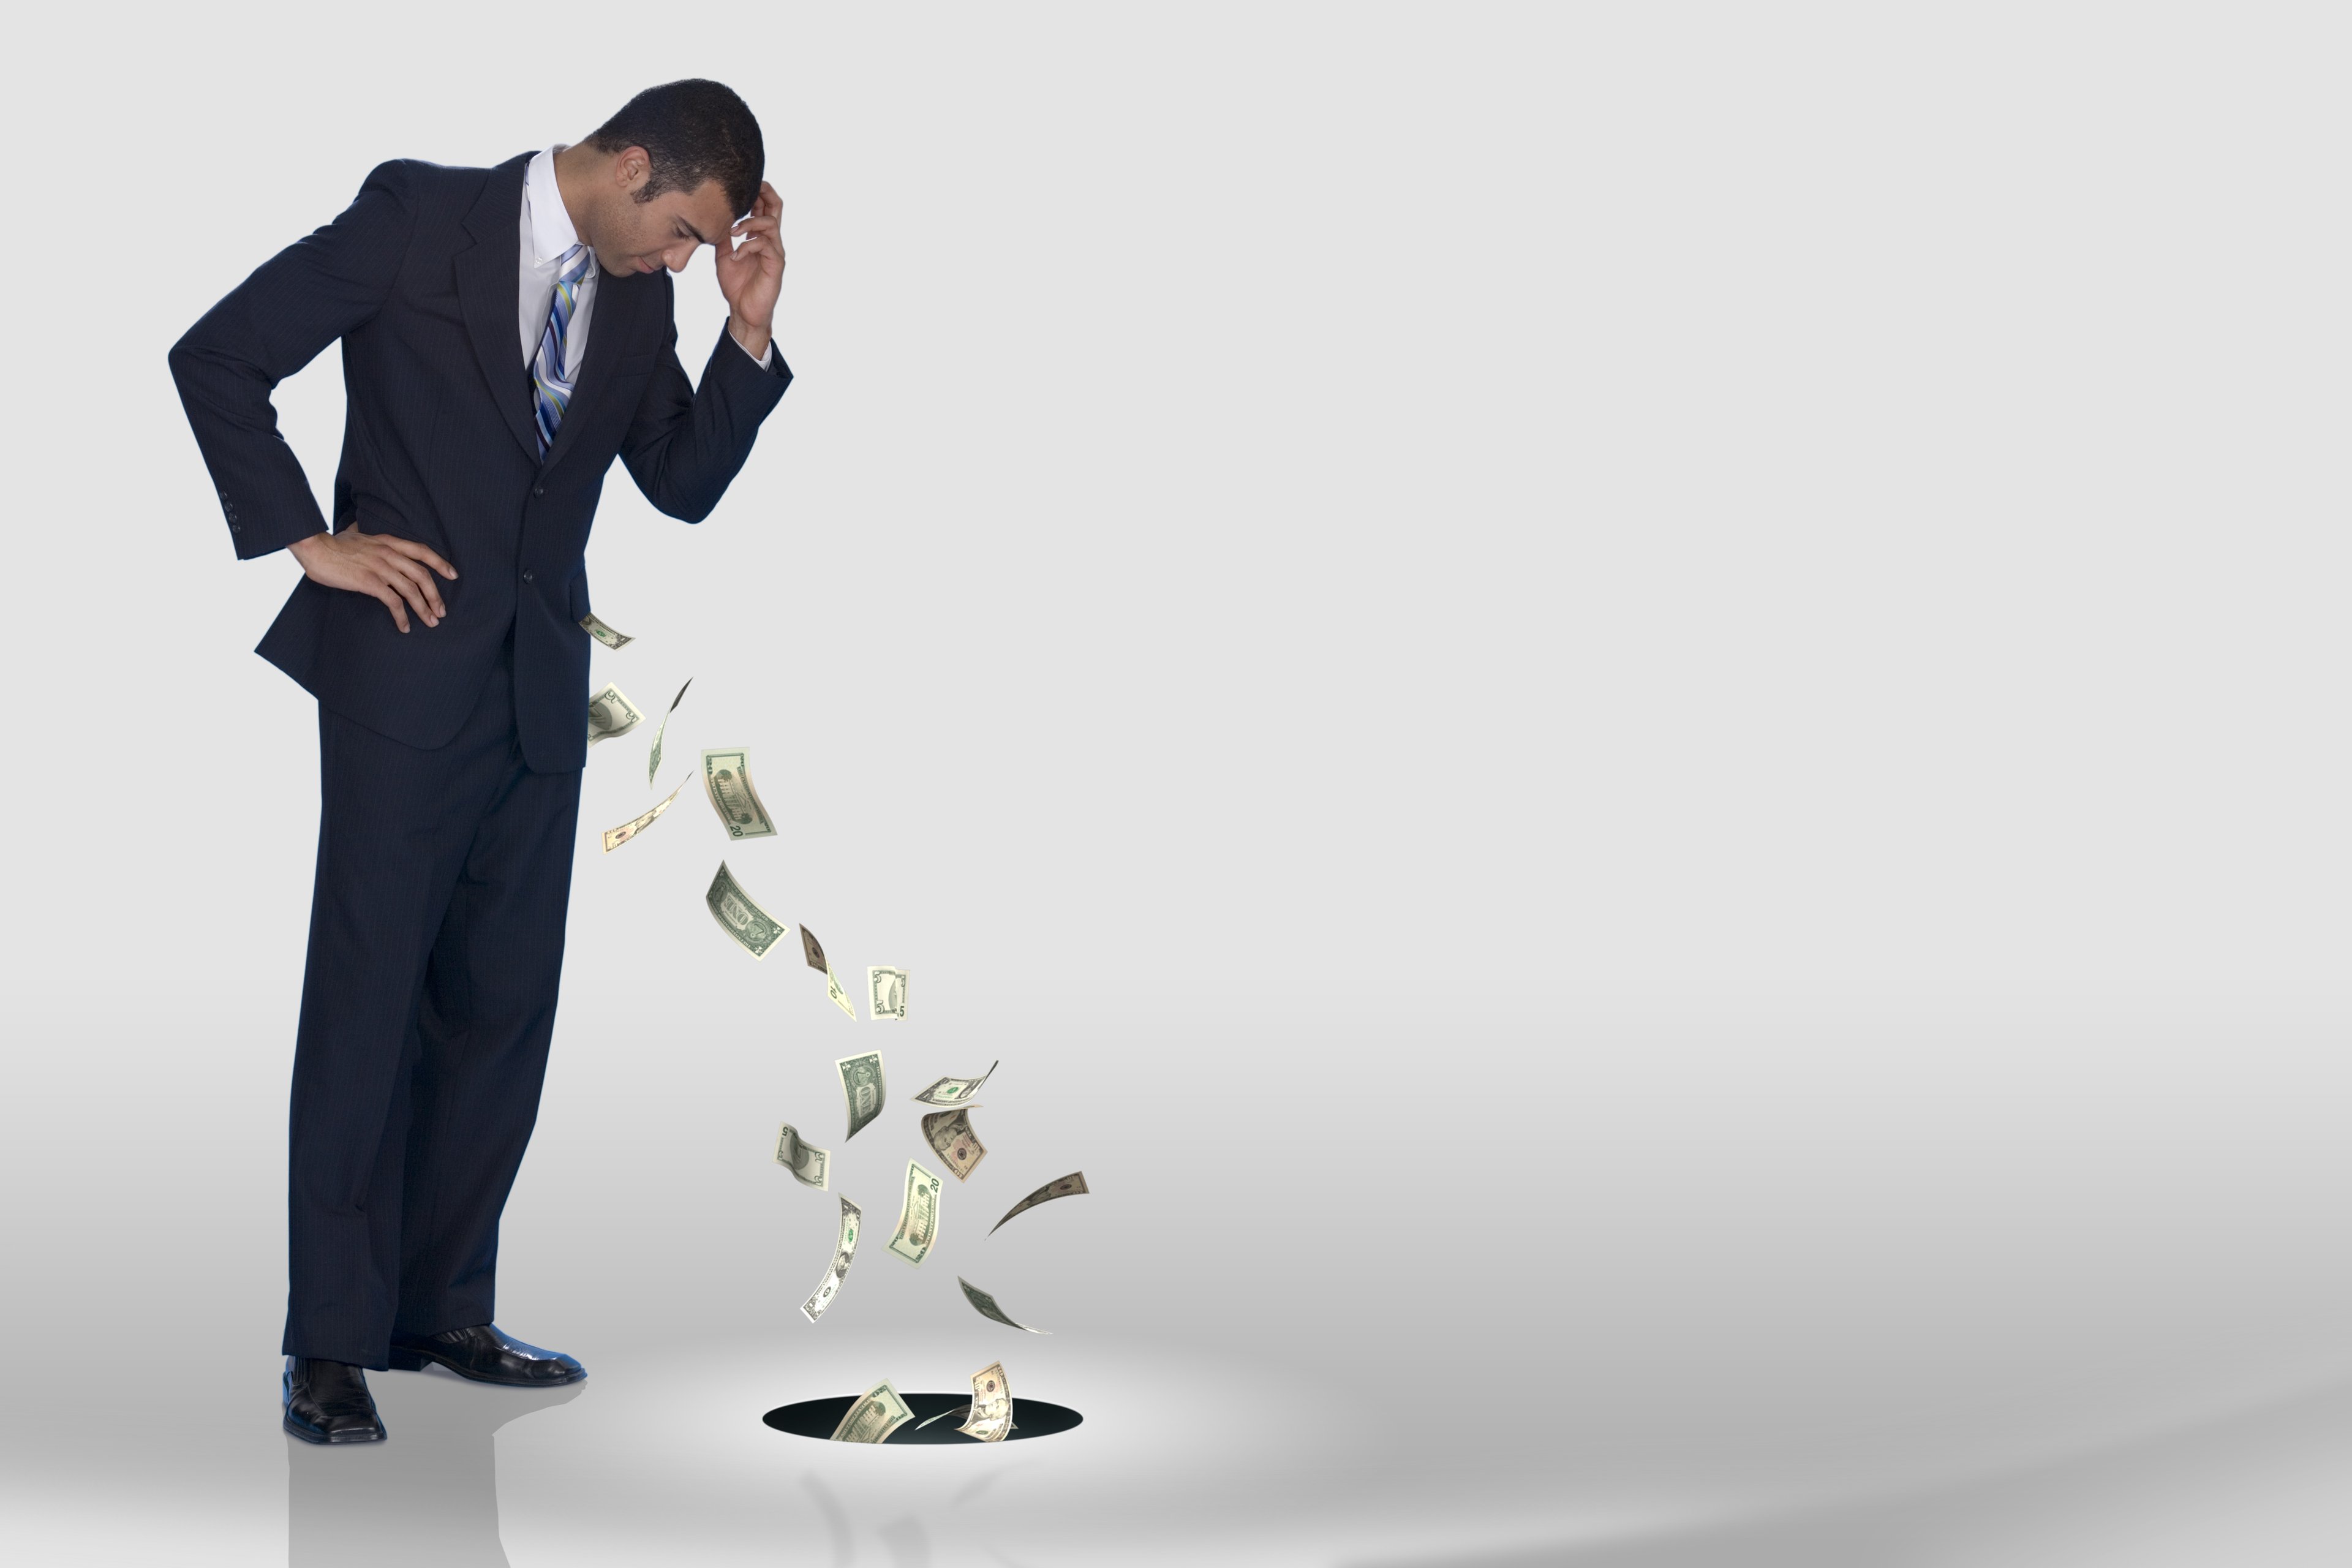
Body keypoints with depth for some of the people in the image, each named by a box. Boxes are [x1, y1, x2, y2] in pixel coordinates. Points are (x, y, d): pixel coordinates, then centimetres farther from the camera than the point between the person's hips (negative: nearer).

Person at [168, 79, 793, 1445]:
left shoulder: (638, 298, 10)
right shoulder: (420, 217, -6)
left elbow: (688, 484, 11)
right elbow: (218, 358, -6)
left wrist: (748, 333, 0)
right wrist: (304, 539, -9)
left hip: (540, 689, 6)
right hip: (407, 667, -6)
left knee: (502, 1009, 8)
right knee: (368, 1000, -3)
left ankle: (443, 1311, 20)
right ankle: (332, 1343, 4)